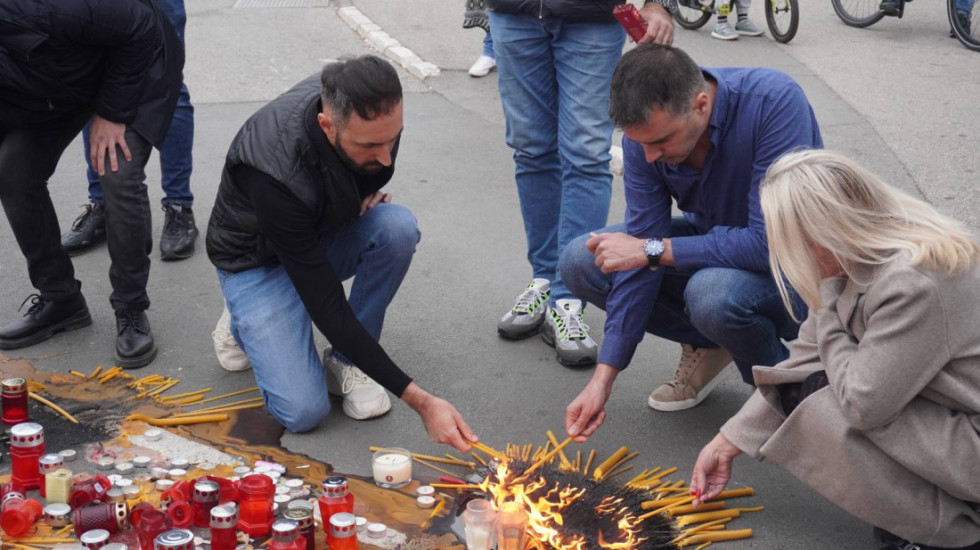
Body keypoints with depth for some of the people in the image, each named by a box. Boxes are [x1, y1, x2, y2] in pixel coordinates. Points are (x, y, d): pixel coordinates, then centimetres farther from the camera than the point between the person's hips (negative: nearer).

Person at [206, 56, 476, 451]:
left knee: (398, 227, -30)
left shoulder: (373, 108, -24)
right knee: (303, 411, -21)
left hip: (325, 234, 5)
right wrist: (420, 402, -39)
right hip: (261, 262, -5)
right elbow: (329, 310, -37)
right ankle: (247, 323, 10)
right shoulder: (278, 174, -41)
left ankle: (346, 364, -9)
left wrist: (369, 191, -16)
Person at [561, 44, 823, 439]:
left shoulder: (775, 102, -33)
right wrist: (603, 377, -19)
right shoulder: (645, 128, -17)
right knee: (580, 263, -10)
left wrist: (653, 250, -32)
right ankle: (706, 345, 8)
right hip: (713, 240, 6)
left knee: (713, 292, -37)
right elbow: (642, 251, -15)